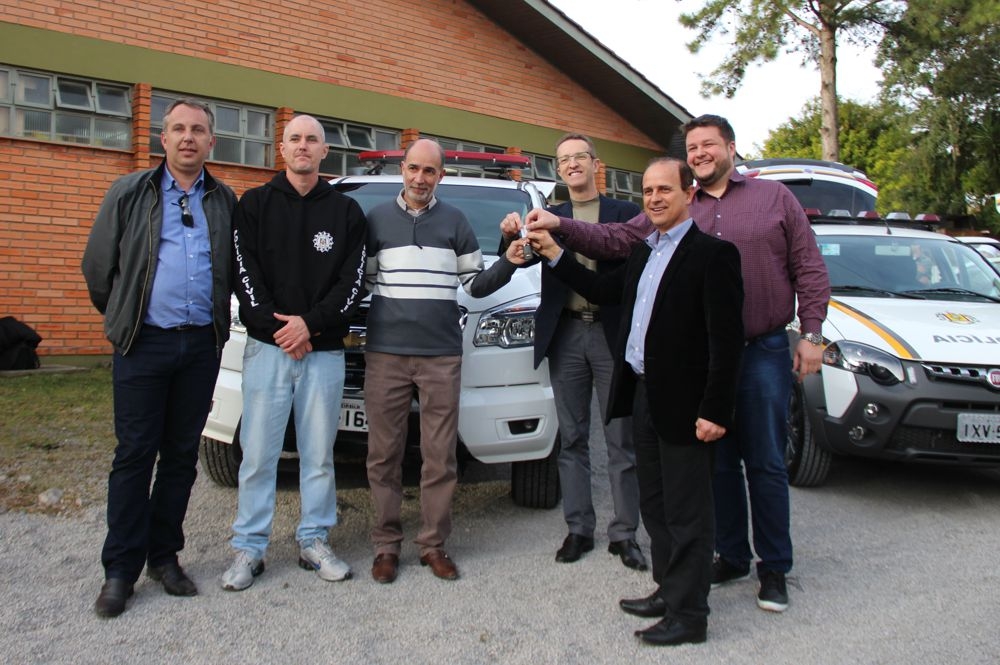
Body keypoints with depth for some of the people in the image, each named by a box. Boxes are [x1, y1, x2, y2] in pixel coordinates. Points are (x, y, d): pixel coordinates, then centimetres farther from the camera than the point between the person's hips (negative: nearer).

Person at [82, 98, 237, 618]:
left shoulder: (225, 202, 10)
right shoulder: (129, 194, 4)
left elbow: (237, 270, 15)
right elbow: (97, 266, 6)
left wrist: (214, 322, 10)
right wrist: (123, 320, 10)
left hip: (202, 345, 3)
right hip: (145, 343, -2)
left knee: (182, 454, 9)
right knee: (134, 454, 0)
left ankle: (163, 555, 20)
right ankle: (120, 569, 9)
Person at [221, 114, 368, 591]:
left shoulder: (346, 211, 9)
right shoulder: (254, 205, 8)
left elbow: (353, 281, 2)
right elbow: (244, 274, 0)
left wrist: (310, 323, -11)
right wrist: (278, 328, -10)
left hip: (324, 350, 1)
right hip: (266, 348, -1)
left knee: (319, 454, 8)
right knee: (258, 454, 2)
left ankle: (314, 541, 21)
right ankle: (249, 548, 14)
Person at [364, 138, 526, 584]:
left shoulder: (455, 222, 10)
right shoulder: (376, 219, 10)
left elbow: (476, 285, 9)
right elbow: (360, 280, 11)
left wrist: (508, 263, -7)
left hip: (442, 355, 0)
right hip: (385, 354, 0)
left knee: (440, 457, 3)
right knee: (383, 455, 4)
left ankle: (434, 544, 15)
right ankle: (386, 545, 15)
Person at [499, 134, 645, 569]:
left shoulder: (625, 213, 6)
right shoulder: (550, 217, 12)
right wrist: (512, 235, -22)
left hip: (613, 334, -2)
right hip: (566, 335, 2)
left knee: (622, 439, 3)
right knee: (572, 438, 8)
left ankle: (624, 534, 12)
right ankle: (579, 529, 18)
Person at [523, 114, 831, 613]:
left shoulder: (775, 198, 6)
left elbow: (809, 269, 3)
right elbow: (616, 240, 0)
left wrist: (811, 334, -4)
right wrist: (561, 227, -14)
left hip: (763, 352, -2)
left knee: (765, 464, 3)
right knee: (718, 462, 12)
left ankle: (774, 568, 17)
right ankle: (731, 556, 27)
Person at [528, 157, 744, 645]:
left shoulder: (712, 253, -12)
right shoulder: (643, 252, 14)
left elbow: (727, 338, -17)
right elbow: (603, 290, 21)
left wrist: (715, 411, -20)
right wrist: (554, 254, 14)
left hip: (683, 403, -9)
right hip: (643, 395, 9)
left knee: (686, 512, 3)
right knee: (655, 503, 19)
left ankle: (689, 614, 16)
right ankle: (668, 589, 35)